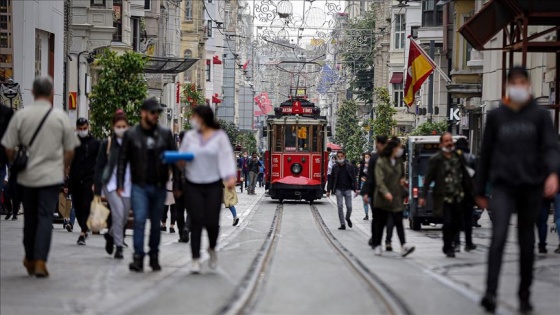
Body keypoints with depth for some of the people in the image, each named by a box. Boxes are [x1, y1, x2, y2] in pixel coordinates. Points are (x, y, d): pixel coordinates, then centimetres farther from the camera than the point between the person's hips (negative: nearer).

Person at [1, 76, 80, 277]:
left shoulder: (21, 116, -4)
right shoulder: (60, 117, -4)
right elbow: (70, 150, 1)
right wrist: (62, 169, 17)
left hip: (27, 176, 2)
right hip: (51, 176, -1)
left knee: (30, 217, 14)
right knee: (45, 217, -1)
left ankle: (30, 259, 24)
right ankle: (40, 261, -11)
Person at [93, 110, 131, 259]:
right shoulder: (107, 143, -1)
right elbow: (99, 167, 1)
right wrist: (97, 190, -3)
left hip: (128, 184, 3)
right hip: (111, 184, -3)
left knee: (124, 217, 9)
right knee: (118, 212, -18)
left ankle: (110, 235, 39)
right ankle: (119, 246, -9)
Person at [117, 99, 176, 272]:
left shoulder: (165, 134, 5)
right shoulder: (131, 134, 1)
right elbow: (123, 160, 2)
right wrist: (120, 184, -5)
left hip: (159, 186, 2)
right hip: (139, 186, -2)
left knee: (156, 223, 9)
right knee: (139, 220, -13)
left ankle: (154, 256, 19)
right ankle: (138, 257, -13)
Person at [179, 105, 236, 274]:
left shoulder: (220, 136, 0)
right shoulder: (190, 136, 6)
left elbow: (226, 157, -5)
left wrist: (231, 177, -18)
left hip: (213, 186, -1)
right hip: (193, 186, 2)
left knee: (212, 222, -5)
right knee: (196, 222, -4)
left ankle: (212, 248, 27)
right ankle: (196, 260, 1)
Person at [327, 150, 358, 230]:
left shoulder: (350, 166, 1)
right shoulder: (335, 167, 4)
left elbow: (354, 178, 2)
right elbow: (331, 179, 8)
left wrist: (355, 189, -6)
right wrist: (328, 190, 7)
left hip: (347, 189, -1)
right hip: (338, 190, 1)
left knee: (349, 207, -2)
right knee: (340, 207, -5)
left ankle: (348, 218, 29)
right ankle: (342, 224, 2)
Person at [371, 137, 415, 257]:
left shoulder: (399, 161, 10)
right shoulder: (381, 162, -8)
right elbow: (379, 180, -15)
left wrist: (402, 180, 4)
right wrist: (386, 193, -29)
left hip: (397, 197, 4)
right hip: (383, 198, -4)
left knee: (398, 222, -8)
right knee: (380, 222, 7)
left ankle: (404, 246, -19)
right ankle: (377, 245, 21)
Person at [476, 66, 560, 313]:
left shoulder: (540, 115, 4)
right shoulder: (496, 116, 7)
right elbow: (486, 153, 12)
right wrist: (480, 191, 12)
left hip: (531, 186, 1)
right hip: (503, 185, -1)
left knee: (527, 242, 8)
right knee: (498, 236, -18)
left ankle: (524, 295, 19)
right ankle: (490, 293, -26)